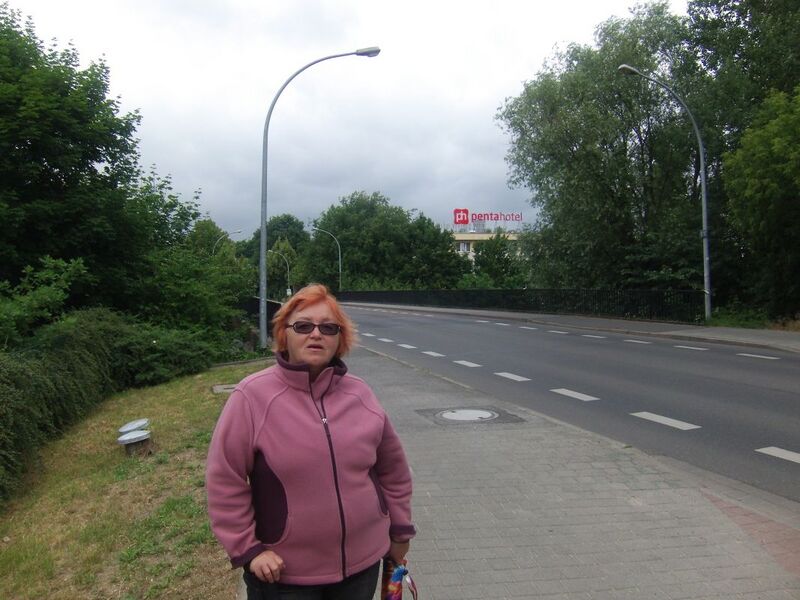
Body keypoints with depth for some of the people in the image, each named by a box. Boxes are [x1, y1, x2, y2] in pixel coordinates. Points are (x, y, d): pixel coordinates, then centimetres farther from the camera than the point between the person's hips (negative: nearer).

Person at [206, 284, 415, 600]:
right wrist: (247, 548, -11)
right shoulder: (253, 396, -14)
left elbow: (392, 467, 8)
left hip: (363, 562, 4)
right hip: (285, 572, -3)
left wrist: (400, 529, 12)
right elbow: (225, 481, -10)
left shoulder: (359, 394, -3)